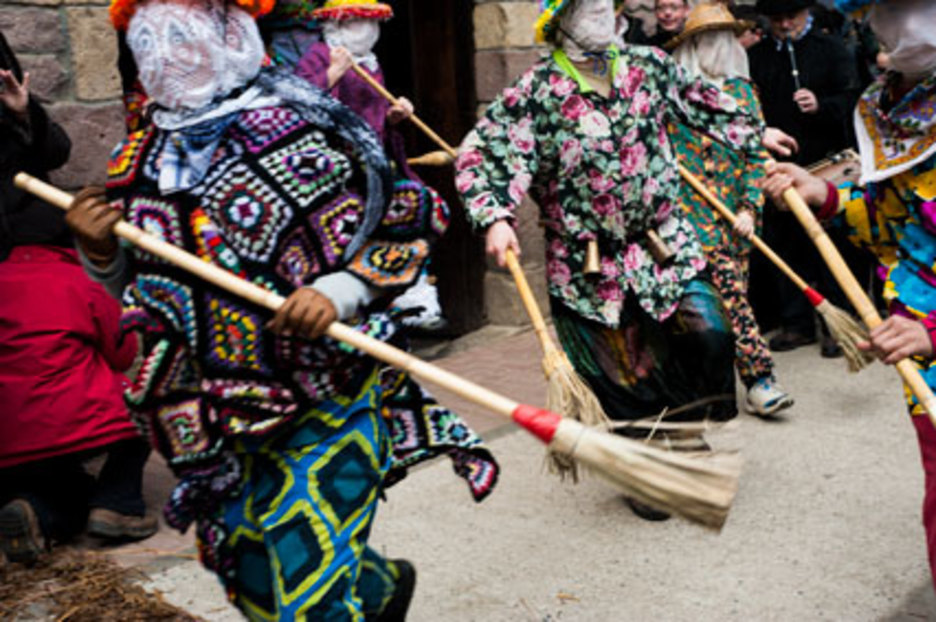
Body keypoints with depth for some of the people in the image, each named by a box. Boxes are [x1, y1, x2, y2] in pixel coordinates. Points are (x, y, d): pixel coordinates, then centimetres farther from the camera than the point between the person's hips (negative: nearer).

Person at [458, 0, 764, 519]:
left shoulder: (647, 66, 4)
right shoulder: (536, 92, -12)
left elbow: (700, 100, 19)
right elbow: (481, 154, -18)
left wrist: (754, 134, 26)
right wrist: (495, 218, -33)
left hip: (666, 242, 4)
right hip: (591, 265, -4)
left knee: (710, 336, -5)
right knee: (623, 375, 6)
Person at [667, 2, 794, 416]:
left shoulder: (743, 90, 12)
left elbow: (758, 152, 9)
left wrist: (751, 206, -2)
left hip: (736, 214, 4)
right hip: (693, 210, -4)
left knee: (732, 295, 7)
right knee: (729, 289, -13)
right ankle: (759, 379, -10)